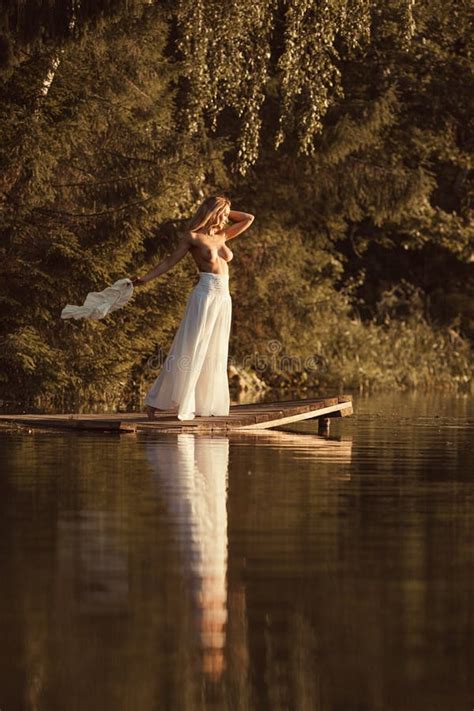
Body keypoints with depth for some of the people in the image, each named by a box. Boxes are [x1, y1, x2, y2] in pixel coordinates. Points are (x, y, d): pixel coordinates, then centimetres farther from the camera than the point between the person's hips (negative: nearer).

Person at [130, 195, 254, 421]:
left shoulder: (221, 236, 15)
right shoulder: (193, 237, -3)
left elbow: (248, 219, 25)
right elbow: (169, 262, -2)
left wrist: (225, 211, 16)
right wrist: (144, 279, -10)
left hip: (223, 297, 7)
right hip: (205, 294, -7)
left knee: (214, 355, 7)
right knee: (189, 351, -8)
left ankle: (205, 403, 12)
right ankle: (155, 400, -4)